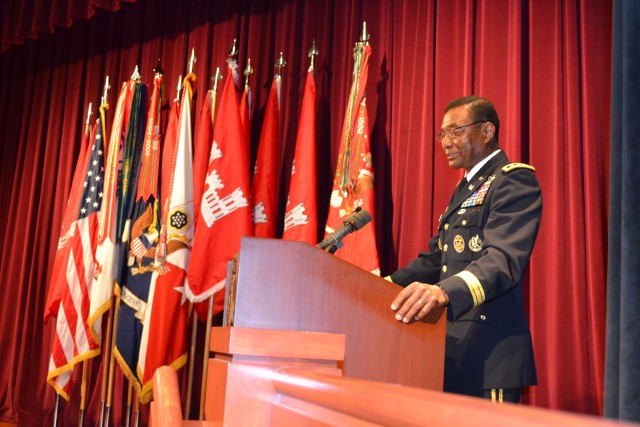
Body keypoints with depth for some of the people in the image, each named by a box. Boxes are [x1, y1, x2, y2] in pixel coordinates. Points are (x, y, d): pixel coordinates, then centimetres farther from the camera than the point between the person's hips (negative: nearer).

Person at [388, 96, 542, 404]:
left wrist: (445, 291, -41)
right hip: (454, 346, 9)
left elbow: (505, 258, -25)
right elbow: (435, 259, 21)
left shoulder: (515, 180, -9)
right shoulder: (466, 187, 22)